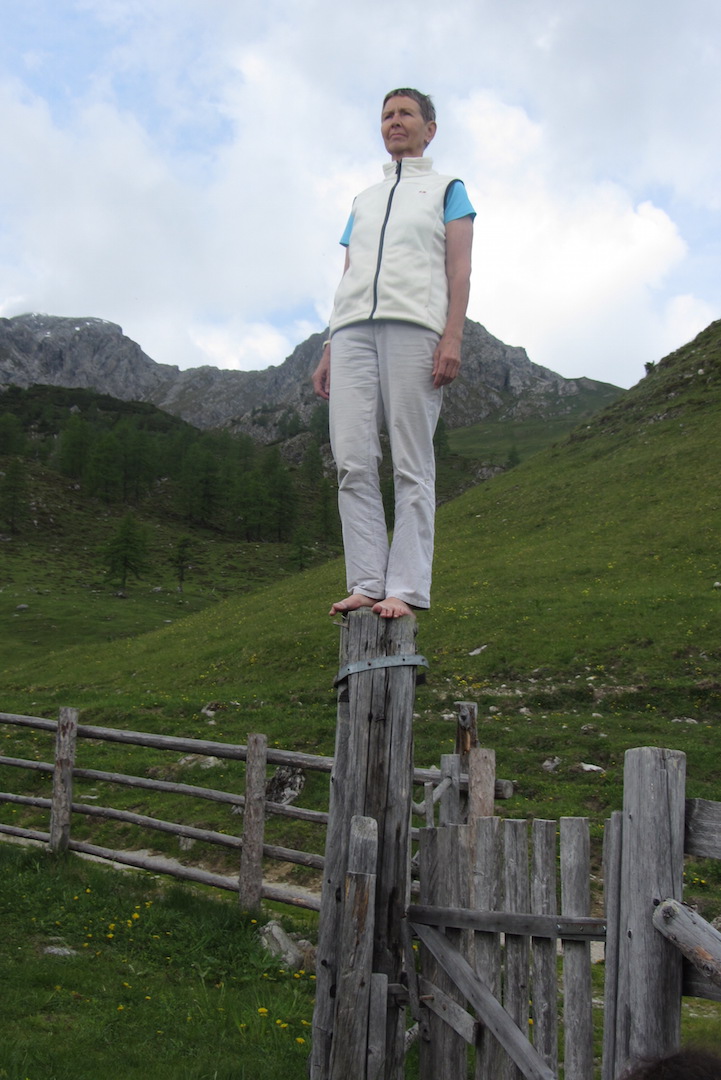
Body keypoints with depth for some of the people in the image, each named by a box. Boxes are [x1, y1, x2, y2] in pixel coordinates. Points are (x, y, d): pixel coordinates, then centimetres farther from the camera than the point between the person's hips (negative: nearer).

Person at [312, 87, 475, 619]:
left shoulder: (447, 189, 20)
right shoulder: (363, 200, 32)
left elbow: (459, 270, 6)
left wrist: (453, 337, -9)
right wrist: (330, 349, 13)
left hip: (414, 325, -4)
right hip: (353, 330, 4)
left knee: (411, 465, -10)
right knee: (352, 461, -9)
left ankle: (406, 589, -13)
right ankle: (366, 583, -10)